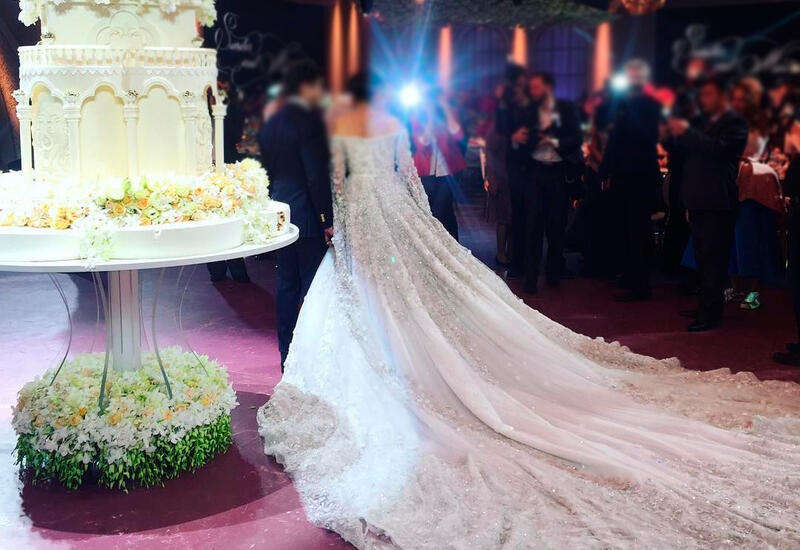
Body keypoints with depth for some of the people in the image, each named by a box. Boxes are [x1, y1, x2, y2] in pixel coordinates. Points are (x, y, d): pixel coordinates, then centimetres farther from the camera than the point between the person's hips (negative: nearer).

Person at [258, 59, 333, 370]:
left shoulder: (272, 123, 12)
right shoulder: (309, 120, -13)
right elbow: (317, 175, -18)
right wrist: (327, 220, -14)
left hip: (280, 213, 8)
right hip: (308, 216, -8)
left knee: (287, 284, 12)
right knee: (312, 285, -1)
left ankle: (287, 354, 19)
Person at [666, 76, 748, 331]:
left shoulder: (735, 123, -6)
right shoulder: (701, 122, 19)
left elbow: (719, 148, -22)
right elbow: (684, 149, 17)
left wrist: (686, 132, -22)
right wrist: (675, 134, -2)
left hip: (718, 201, -8)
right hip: (698, 199, 8)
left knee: (713, 258, -8)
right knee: (703, 257, 13)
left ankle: (710, 312, -6)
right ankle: (706, 305, 21)